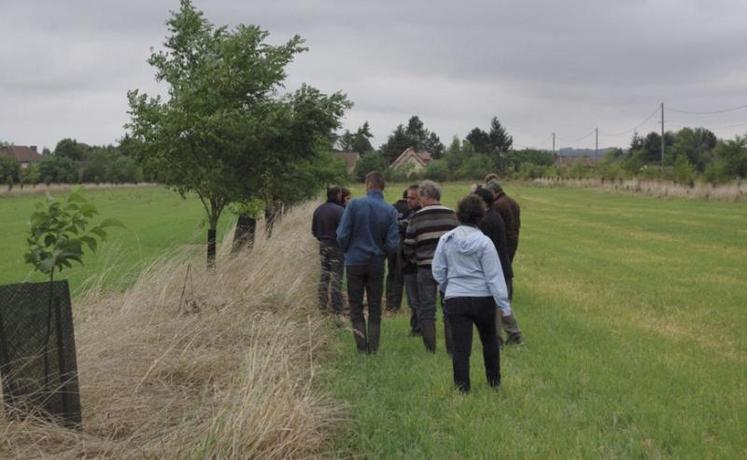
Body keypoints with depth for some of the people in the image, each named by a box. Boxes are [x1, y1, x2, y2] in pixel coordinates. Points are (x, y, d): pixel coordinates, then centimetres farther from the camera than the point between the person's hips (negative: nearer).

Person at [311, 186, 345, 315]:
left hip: (323, 246, 7)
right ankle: (336, 309, 1)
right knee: (336, 278, -1)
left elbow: (314, 230, 12)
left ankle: (322, 305, 17)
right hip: (336, 247, -6)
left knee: (324, 276, 14)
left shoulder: (318, 210, 6)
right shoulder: (339, 210, -17)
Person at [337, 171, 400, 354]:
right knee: (375, 308, 12)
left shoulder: (354, 204, -12)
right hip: (377, 264, 2)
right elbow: (393, 243, -8)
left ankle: (362, 347, 3)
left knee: (356, 307, 8)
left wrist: (347, 251, 7)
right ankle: (373, 348, 10)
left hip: (355, 262, -2)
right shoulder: (390, 211, -6)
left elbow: (342, 234, -12)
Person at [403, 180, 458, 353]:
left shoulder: (417, 218, -4)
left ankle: (430, 350, 5)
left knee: (426, 310, 6)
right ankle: (452, 348, 9)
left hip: (426, 268, -2)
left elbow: (408, 248, 0)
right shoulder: (451, 215, 1)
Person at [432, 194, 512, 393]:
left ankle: (462, 387, -1)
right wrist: (503, 304, -6)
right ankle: (494, 381, 32)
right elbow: (494, 276, -10)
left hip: (455, 300, 1)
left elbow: (438, 271, 6)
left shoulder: (446, 240, -2)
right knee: (489, 341, 19)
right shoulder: (484, 242, -11)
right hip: (483, 299, -1)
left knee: (460, 347, 1)